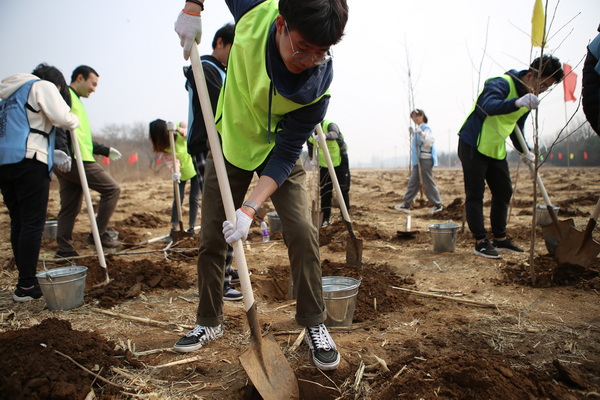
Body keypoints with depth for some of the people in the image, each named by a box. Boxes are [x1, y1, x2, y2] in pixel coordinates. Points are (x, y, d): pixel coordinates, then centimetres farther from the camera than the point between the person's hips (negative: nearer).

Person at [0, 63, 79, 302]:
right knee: (33, 224, -6)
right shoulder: (43, 86, 4)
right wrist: (75, 121, 13)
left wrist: (54, 156, 18)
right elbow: (63, 118, -10)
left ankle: (25, 282, 14)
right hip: (28, 160, -8)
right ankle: (26, 286, -5)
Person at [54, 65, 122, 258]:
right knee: (111, 188, -6)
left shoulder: (76, 100, 28)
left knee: (70, 208, 9)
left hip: (68, 162, 10)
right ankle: (99, 234, -3)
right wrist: (62, 152, -28)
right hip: (75, 159, -10)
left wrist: (105, 150, 27)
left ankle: (64, 250, 13)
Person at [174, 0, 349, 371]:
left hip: (278, 150, -2)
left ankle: (315, 325, 4)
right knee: (211, 239, 5)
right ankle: (209, 322, 23)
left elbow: (287, 154, -27)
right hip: (231, 141, 2)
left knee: (302, 232, -16)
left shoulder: (317, 86, -30)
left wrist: (250, 209, -35)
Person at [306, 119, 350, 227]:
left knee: (343, 190, -1)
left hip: (340, 163, -4)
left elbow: (334, 134, -45)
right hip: (324, 165, 4)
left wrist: (325, 136, -66)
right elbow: (311, 149, 10)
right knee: (324, 192, 0)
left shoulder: (330, 125, -21)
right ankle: (326, 219, 7)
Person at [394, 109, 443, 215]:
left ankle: (438, 205, 6)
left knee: (428, 183, -4)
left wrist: (421, 134, -32)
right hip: (418, 160, 10)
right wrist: (412, 134, 22)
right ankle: (406, 205, 11)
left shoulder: (426, 128, -9)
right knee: (413, 182, 8)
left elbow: (429, 142, -22)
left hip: (425, 160, -9)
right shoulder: (418, 129, 18)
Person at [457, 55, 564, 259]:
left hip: (496, 149, 9)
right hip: (473, 145, -9)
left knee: (504, 192, 10)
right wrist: (517, 103, -56)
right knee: (475, 195, -5)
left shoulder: (528, 98, 8)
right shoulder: (501, 83, -19)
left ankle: (500, 238, 21)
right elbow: (489, 106, -40)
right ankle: (480, 242, 1)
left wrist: (525, 152, 8)